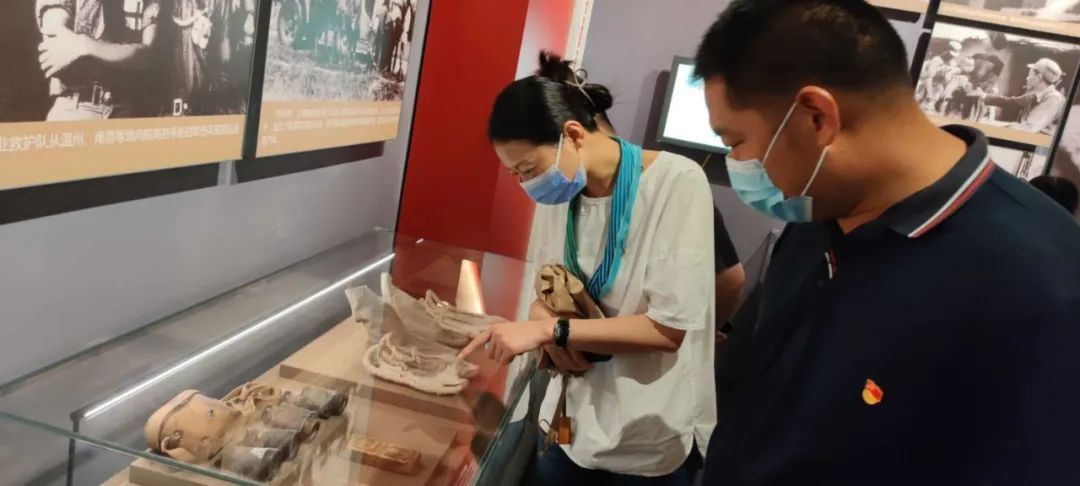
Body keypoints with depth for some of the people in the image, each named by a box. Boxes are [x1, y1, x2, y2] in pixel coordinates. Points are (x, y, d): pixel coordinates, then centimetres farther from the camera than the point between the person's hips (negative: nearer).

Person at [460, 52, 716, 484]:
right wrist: (546, 320, -13)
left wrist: (550, 330, -23)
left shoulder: (677, 182, -19)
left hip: (654, 438, -4)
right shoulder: (558, 190, -2)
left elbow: (670, 327, -21)